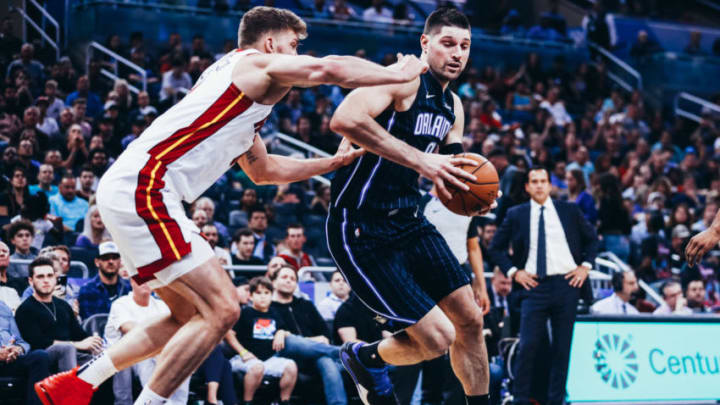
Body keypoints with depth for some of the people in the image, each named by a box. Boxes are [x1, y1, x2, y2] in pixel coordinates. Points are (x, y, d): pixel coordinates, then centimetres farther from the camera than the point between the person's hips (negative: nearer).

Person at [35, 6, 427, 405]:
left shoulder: (243, 88, 28)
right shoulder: (256, 62, 0)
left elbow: (262, 170, 38)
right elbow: (333, 69, -14)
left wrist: (333, 162, 36)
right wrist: (398, 73, 0)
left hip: (127, 191, 10)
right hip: (143, 188, -10)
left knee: (190, 316, 17)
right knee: (221, 309, -11)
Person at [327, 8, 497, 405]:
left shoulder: (453, 106, 13)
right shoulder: (403, 80, -16)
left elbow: (449, 170, 22)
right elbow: (345, 119, -34)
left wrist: (465, 181, -4)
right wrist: (421, 160, -33)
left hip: (408, 221, 9)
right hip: (360, 230, -9)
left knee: (470, 319, 7)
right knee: (438, 337, -11)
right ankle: (365, 358, 18)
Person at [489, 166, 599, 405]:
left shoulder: (569, 211, 8)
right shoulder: (516, 215, 6)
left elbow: (592, 239, 17)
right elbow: (496, 247, 11)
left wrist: (585, 266, 4)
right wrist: (513, 272, 0)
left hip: (566, 283, 1)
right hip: (534, 285, -1)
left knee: (562, 347, 3)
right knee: (527, 347, -8)